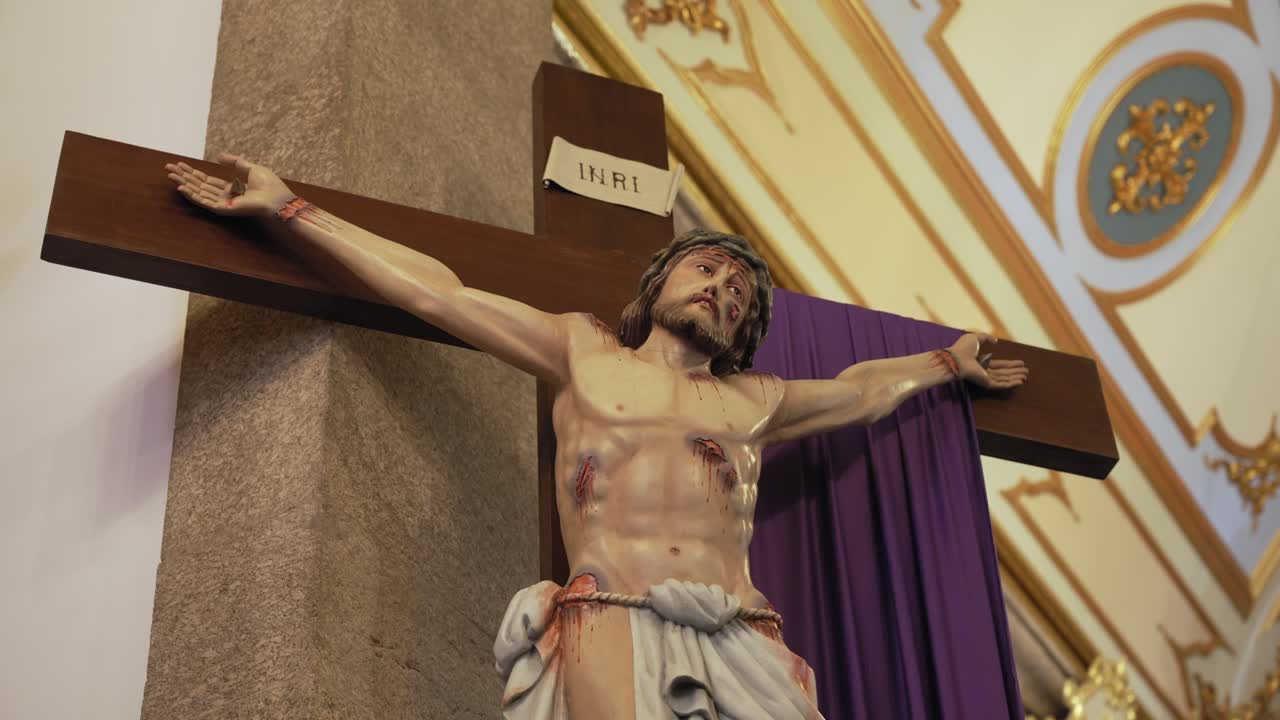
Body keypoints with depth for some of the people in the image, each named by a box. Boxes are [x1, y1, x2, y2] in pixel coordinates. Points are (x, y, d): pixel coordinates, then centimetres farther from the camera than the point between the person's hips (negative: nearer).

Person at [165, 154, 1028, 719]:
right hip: (612, 622, -3)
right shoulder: (584, 354, 22)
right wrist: (288, 209, 20)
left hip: (742, 639, 3)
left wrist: (950, 363, 59)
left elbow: (866, 390, 47)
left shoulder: (752, 401, 29)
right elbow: (440, 293, 20)